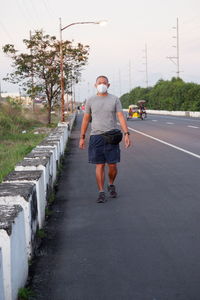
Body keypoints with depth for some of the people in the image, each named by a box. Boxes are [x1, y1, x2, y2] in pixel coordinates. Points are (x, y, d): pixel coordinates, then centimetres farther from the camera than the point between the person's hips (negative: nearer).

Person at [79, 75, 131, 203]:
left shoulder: (115, 99, 4)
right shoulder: (91, 101, 7)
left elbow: (121, 117, -3)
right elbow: (86, 120, 11)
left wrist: (127, 134, -14)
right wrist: (82, 137, 8)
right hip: (96, 136, 0)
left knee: (112, 165, 1)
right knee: (100, 165, -2)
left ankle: (111, 185, 28)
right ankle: (101, 192, 4)